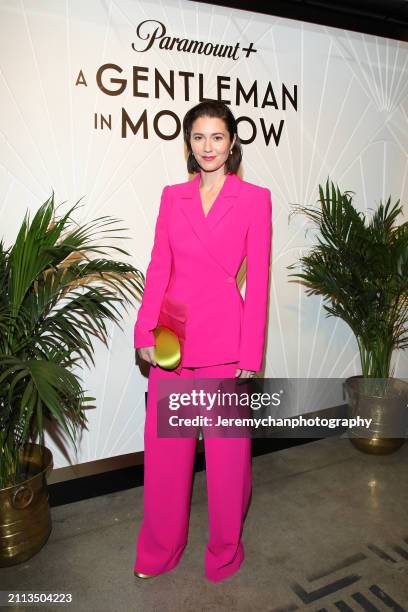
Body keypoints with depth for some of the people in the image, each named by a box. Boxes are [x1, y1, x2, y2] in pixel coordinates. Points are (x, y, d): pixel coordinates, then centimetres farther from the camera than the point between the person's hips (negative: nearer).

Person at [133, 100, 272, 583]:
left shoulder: (254, 198, 0)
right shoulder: (172, 196, 9)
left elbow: (258, 279, -4)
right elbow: (158, 268, 6)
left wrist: (250, 356, -7)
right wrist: (146, 333, -3)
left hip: (224, 339, -3)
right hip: (171, 338, 3)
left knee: (227, 448, 11)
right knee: (164, 446, 14)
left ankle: (224, 551, 37)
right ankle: (159, 550, 39)